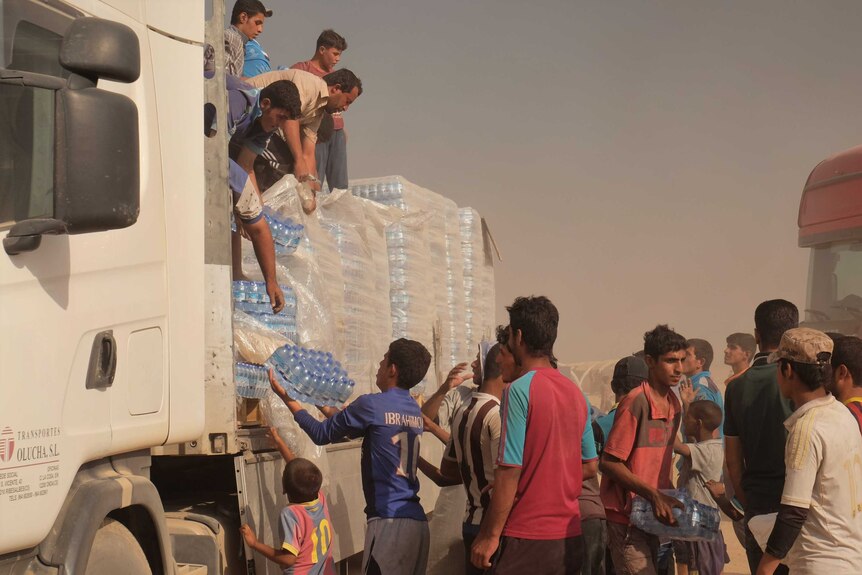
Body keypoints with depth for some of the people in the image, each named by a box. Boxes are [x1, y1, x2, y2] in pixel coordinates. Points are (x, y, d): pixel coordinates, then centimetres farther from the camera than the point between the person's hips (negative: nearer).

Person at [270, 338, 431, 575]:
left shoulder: (371, 404, -7)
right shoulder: (415, 411, 15)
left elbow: (322, 434, 5)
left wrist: (287, 398, 15)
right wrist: (327, 408, 41)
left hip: (390, 521, -7)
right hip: (417, 522, 8)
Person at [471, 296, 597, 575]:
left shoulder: (520, 390, -12)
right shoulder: (575, 392, 10)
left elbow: (510, 470, -16)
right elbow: (589, 467, 15)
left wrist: (490, 535, -11)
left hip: (526, 536, -7)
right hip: (569, 535, 7)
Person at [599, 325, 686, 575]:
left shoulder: (674, 405, 11)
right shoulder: (636, 403, -16)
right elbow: (609, 463, -17)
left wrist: (668, 497, 11)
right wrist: (654, 495, -21)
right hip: (625, 518, -8)